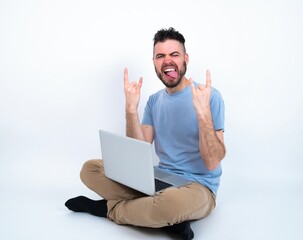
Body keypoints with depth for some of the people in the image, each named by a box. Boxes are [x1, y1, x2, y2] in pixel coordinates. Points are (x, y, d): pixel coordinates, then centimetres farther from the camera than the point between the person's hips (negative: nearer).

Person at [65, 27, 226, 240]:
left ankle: (109, 208, -11)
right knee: (90, 168, -5)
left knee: (174, 201, -42)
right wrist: (131, 109, -14)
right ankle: (167, 216, -15)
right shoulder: (154, 100, 8)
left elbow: (212, 163, -17)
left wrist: (203, 112, -29)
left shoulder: (209, 96, -10)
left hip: (197, 187, -5)